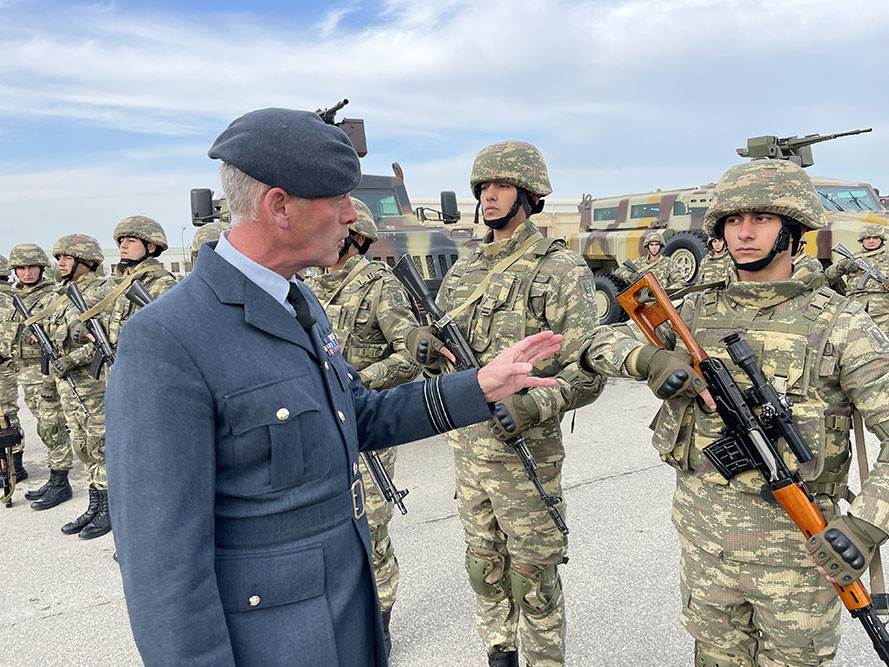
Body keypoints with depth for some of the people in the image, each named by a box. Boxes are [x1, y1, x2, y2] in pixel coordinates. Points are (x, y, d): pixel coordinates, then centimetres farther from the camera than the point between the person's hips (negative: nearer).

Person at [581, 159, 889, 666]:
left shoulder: (839, 324, -11)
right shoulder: (696, 312, 0)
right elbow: (597, 349, 2)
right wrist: (646, 358, -18)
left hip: (796, 546, -3)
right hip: (703, 533, 3)